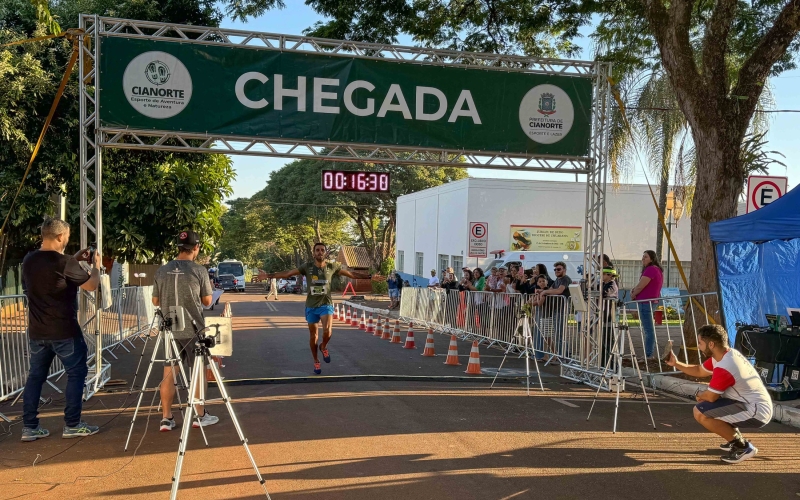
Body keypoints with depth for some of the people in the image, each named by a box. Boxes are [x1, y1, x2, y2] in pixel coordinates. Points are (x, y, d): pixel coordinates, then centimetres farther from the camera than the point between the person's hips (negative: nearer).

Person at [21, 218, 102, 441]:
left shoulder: (29, 260, 5)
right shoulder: (64, 262, -17)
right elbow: (91, 285, -9)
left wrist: (75, 260, 21)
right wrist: (96, 265, 7)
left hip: (37, 331, 7)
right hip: (64, 331, -7)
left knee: (35, 375, 13)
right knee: (76, 373, 5)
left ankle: (29, 427, 14)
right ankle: (72, 425, 7)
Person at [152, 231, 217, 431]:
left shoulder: (161, 271, 1)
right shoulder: (198, 270, -10)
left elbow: (155, 301, 9)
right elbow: (207, 301, -3)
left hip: (169, 330, 4)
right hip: (193, 330, -3)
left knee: (169, 374, 10)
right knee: (199, 372, 10)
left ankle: (166, 418, 11)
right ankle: (200, 416, 16)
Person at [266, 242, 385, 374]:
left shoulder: (332, 267, -3)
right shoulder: (307, 267, -5)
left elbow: (352, 274, 1)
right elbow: (287, 273, -3)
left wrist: (370, 277, -4)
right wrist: (269, 276, -9)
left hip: (326, 304, -1)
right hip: (311, 306, 1)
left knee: (327, 331, -23)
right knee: (313, 335, 9)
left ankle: (323, 347, 11)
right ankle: (316, 362, 28)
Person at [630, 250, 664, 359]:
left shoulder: (650, 270, -15)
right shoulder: (658, 270, 19)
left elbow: (640, 286, -16)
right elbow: (641, 284, 21)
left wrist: (633, 295, 0)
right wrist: (634, 290, 5)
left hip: (646, 302, -11)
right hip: (654, 301, 11)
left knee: (648, 330, -8)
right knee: (651, 329, 13)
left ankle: (648, 355, -7)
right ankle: (651, 353, 18)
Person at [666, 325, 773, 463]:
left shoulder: (724, 367, -26)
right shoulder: (724, 355, 4)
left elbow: (710, 396, -14)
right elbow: (699, 371, 19)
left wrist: (699, 396, 8)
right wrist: (676, 363, 7)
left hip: (756, 413, -10)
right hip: (759, 407, 10)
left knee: (700, 412, -17)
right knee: (706, 403, 21)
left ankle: (743, 447, -5)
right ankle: (737, 440, 21)